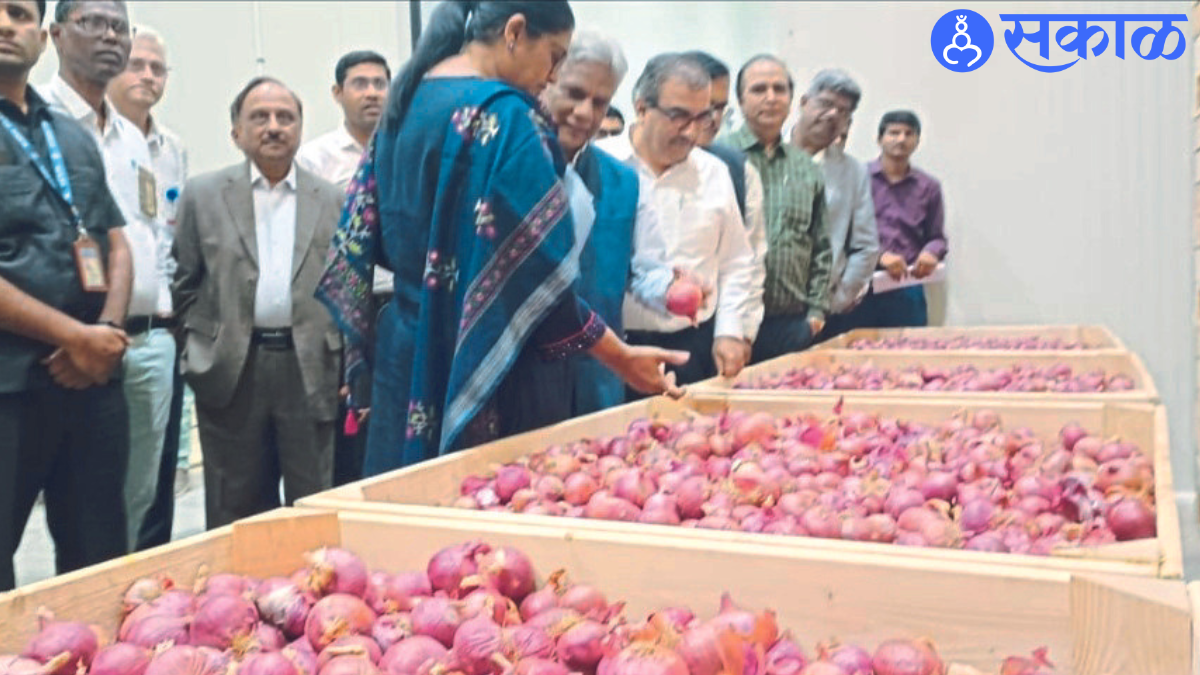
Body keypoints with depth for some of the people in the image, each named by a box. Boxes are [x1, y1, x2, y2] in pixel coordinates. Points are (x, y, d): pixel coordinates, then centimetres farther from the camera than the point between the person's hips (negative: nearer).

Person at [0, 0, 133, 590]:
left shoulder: (74, 137, 16)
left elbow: (115, 244, 14)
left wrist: (108, 332, -4)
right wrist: (75, 336, -13)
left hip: (92, 378, 6)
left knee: (99, 557, 13)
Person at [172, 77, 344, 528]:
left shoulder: (332, 200, 8)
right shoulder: (203, 195, 8)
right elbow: (185, 285, 9)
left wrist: (351, 370, 1)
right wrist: (201, 349, 2)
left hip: (309, 369, 0)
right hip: (231, 371, 0)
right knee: (236, 511, 9)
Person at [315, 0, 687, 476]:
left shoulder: (407, 100, 9)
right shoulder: (503, 115, -15)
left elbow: (372, 236, 14)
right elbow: (536, 278, -17)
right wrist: (622, 357, -9)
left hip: (405, 349, 8)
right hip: (478, 365, -8)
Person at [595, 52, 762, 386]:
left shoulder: (714, 172, 10)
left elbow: (737, 264, 14)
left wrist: (733, 332, 5)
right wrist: (654, 283, -16)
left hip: (698, 346, 4)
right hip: (617, 350, -4)